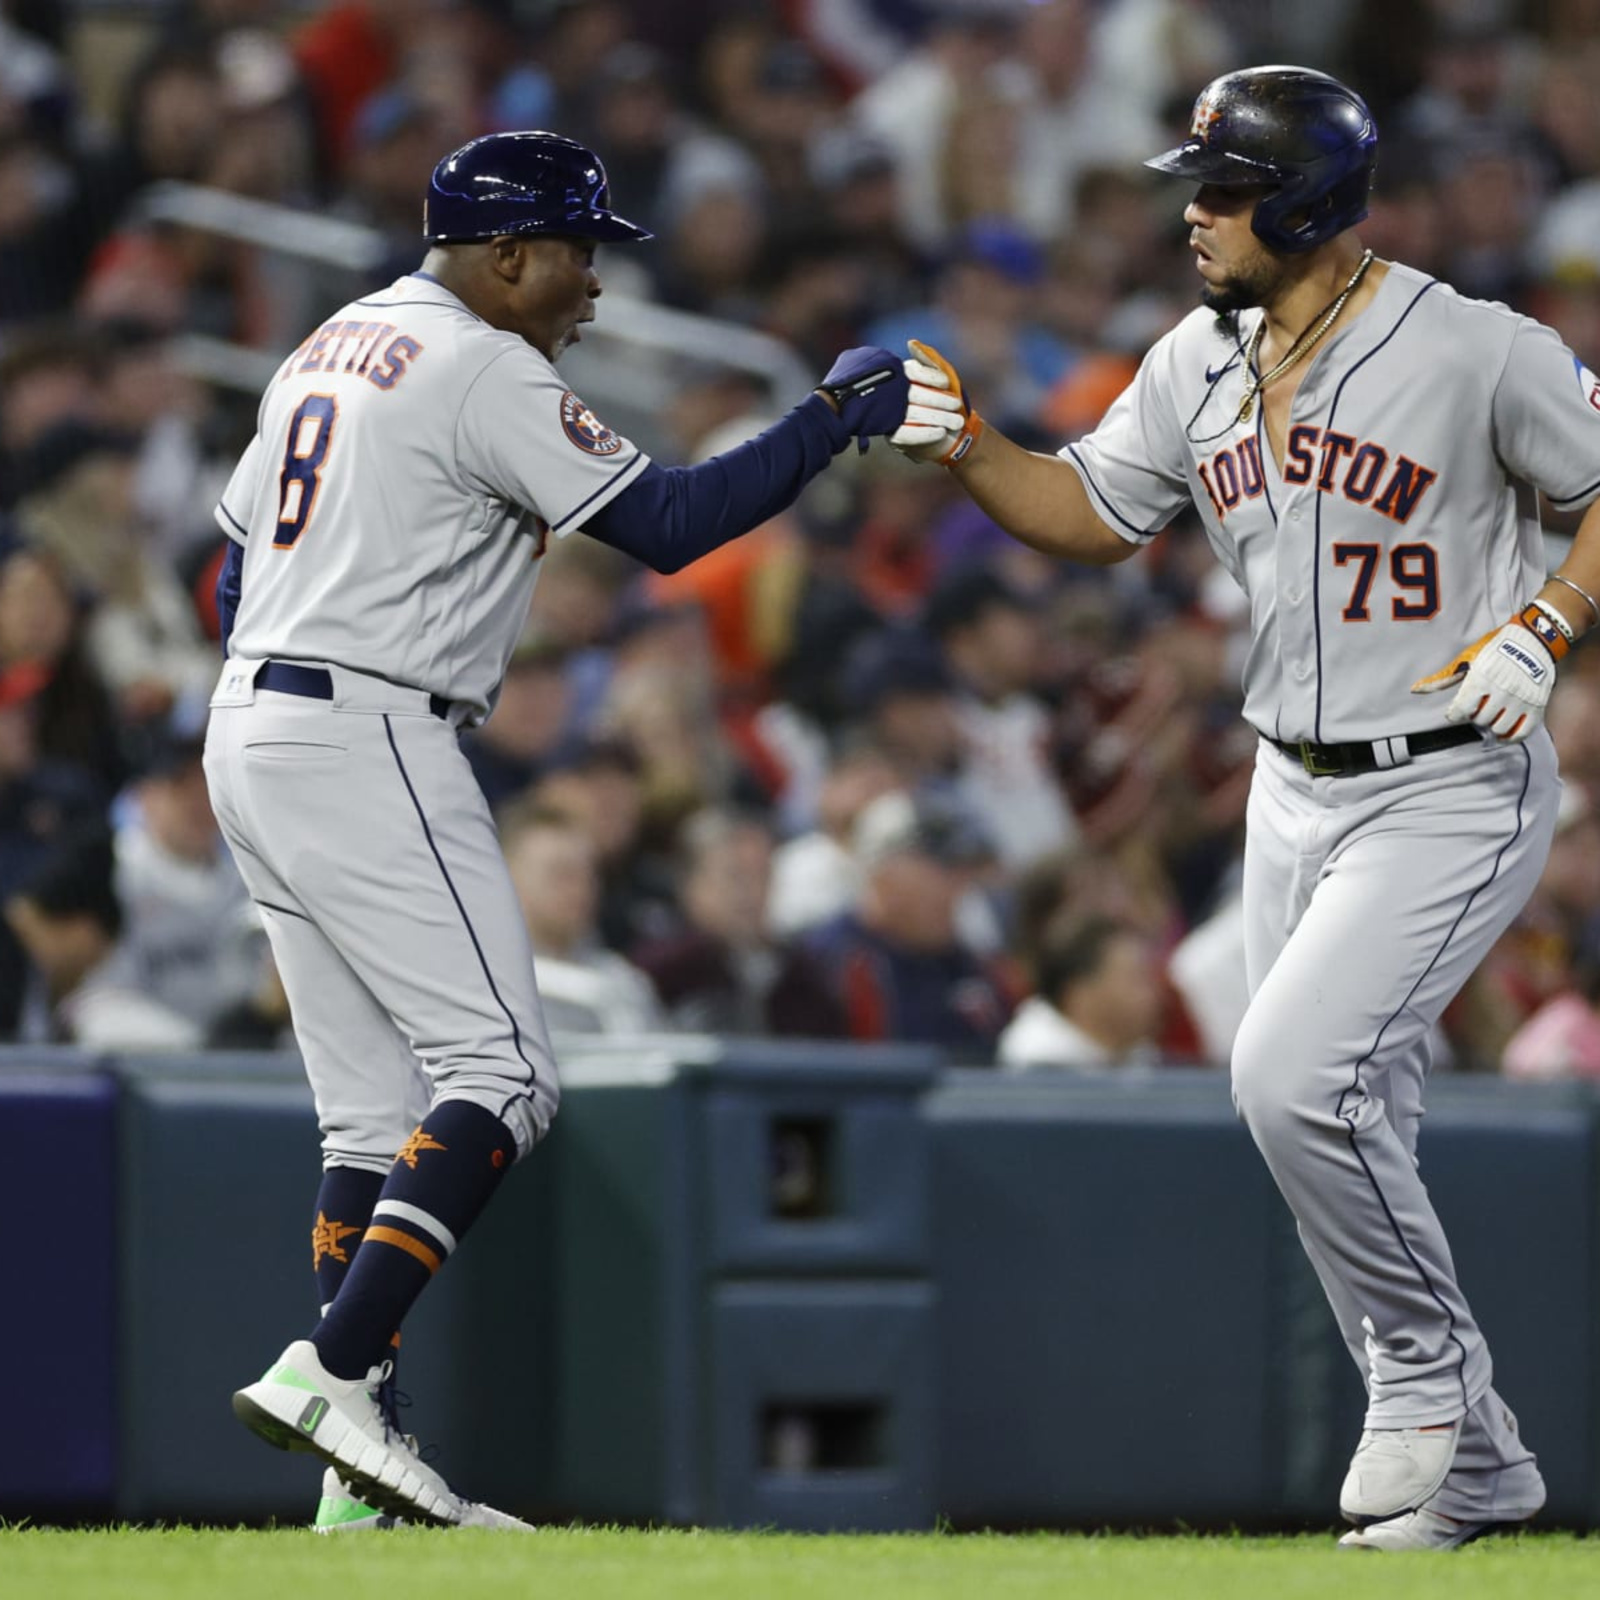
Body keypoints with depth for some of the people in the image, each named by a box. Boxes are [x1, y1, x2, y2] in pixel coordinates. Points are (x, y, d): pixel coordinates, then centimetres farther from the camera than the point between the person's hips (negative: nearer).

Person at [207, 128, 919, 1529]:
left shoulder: (331, 348, 20)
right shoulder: (485, 372, -9)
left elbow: (235, 576, 22)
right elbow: (665, 521, -14)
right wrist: (832, 424, -6)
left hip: (248, 732, 10)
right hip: (367, 741, -10)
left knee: (377, 1112, 8)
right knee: (500, 1078, -10)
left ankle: (357, 1489, 3)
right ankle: (330, 1374, -23)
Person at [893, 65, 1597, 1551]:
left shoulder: (1478, 353, -15)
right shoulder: (1200, 365, 5)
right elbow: (1093, 512, 15)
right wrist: (965, 448, -1)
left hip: (1450, 796, -7)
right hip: (1293, 797, 8)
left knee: (1293, 1075, -22)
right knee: (1343, 1133, 9)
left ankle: (1426, 1373, -3)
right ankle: (1470, 1464, 20)